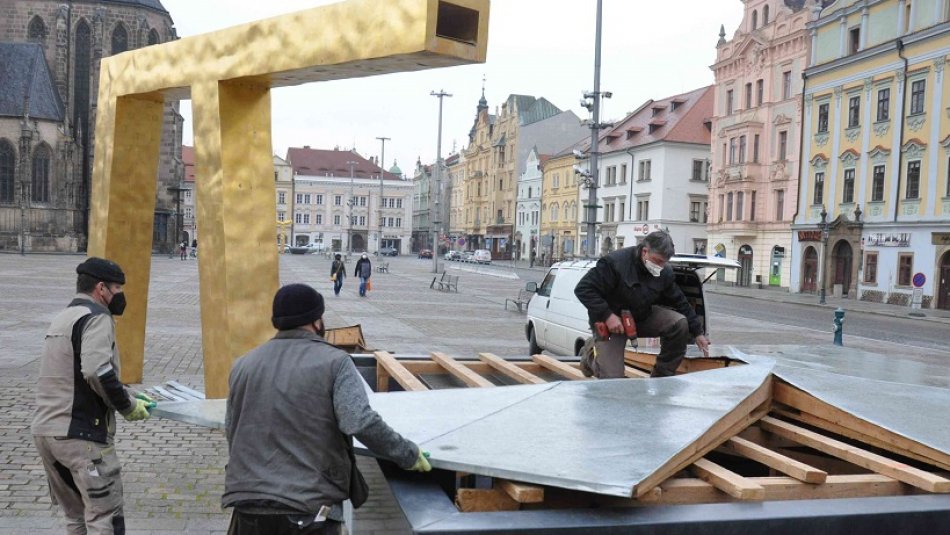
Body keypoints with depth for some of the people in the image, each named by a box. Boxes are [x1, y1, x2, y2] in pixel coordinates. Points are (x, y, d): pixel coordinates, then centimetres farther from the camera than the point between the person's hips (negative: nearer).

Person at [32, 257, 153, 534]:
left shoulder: (61, 319, 18)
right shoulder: (96, 316, -10)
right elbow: (97, 372, -24)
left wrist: (128, 397, 15)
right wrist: (128, 406, -10)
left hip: (44, 430, 9)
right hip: (81, 434, -9)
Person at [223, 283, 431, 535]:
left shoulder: (243, 365, 10)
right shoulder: (333, 361, -6)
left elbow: (231, 432, 17)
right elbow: (362, 423, -17)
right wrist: (409, 455, -4)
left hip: (247, 502, 5)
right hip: (309, 507, -4)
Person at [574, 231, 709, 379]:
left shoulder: (664, 273, -8)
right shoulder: (614, 263, -27)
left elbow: (680, 302, 6)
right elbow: (583, 289, -26)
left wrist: (698, 333, 6)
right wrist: (607, 315, -32)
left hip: (643, 317, 5)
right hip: (610, 322, -5)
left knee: (679, 323, -20)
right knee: (612, 378, -15)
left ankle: (661, 378, -3)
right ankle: (591, 357, 22)